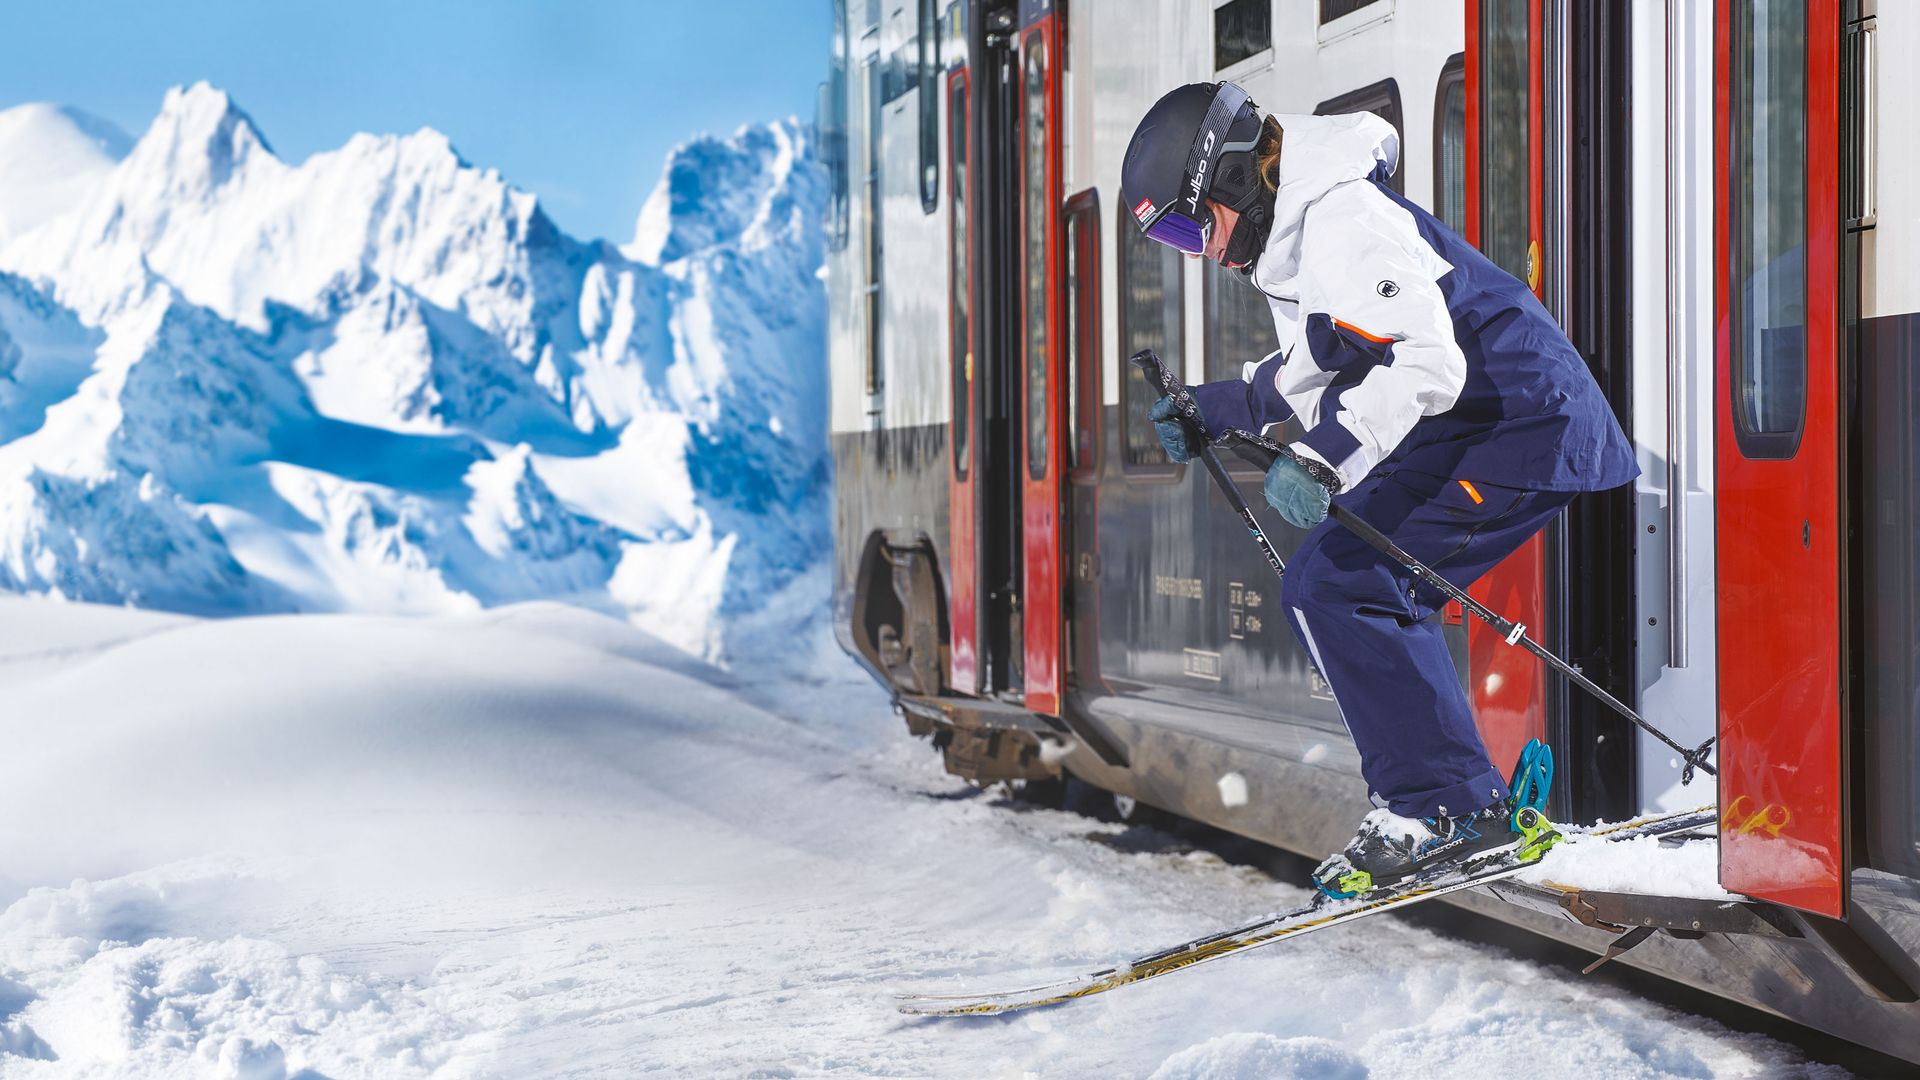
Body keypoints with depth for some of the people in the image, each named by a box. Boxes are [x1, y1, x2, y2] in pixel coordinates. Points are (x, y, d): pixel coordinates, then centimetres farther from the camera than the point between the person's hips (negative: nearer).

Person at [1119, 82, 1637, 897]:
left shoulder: (1344, 225, -19)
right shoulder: (1291, 233, 14)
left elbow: (1426, 364, -29)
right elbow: (1316, 372, 27)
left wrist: (1322, 458, -35)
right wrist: (1215, 410, 18)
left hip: (1513, 430, -11)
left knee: (1330, 585, -14)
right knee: (1367, 590, 17)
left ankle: (1443, 806, -10)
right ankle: (1460, 803, 20)